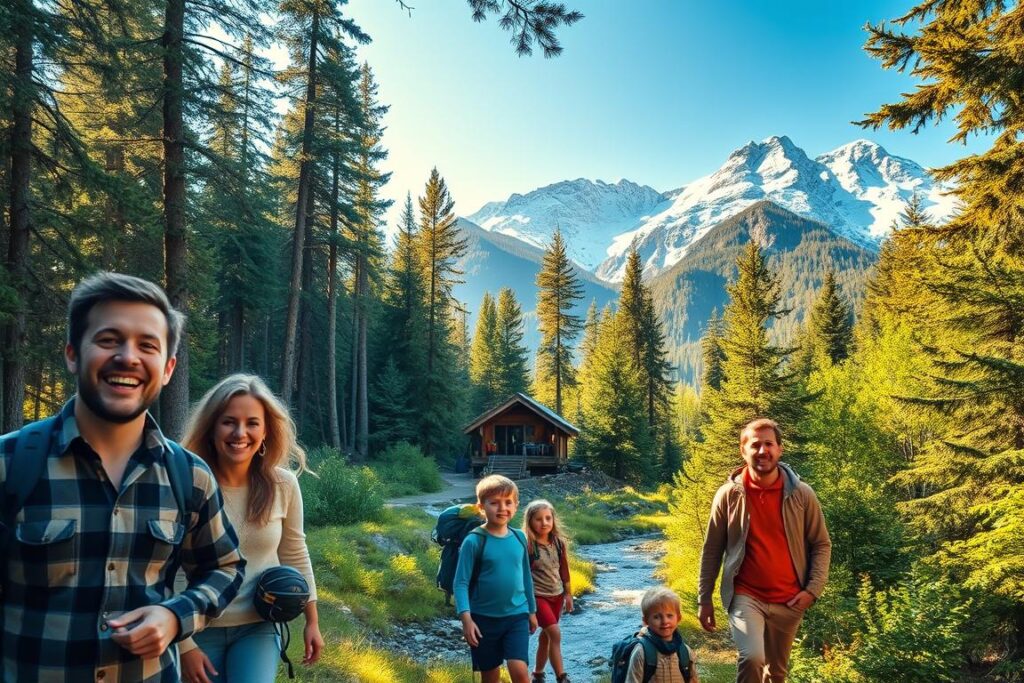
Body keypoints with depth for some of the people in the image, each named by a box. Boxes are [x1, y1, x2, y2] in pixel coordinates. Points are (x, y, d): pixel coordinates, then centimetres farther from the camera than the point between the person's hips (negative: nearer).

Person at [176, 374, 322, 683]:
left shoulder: (284, 485, -10)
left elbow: (296, 555, 3)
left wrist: (312, 621, 8)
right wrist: (183, 644, -9)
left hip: (259, 628, 1)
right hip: (199, 629, -1)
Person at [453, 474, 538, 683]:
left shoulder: (519, 538, 0)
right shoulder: (474, 541, -13)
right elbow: (461, 583, -13)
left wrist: (532, 611, 17)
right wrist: (466, 618, -23)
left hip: (517, 615, 2)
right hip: (484, 618, -2)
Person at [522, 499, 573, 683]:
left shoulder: (559, 542, -3)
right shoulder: (527, 545, -18)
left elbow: (564, 569, 7)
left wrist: (568, 594, 12)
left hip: (556, 595, 5)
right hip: (537, 596, -5)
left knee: (546, 635, 15)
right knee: (555, 633, -13)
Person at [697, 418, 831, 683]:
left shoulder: (802, 494, -4)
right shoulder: (728, 495, -7)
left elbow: (821, 545, 4)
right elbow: (712, 550, 0)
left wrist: (813, 589, -9)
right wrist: (704, 598, 0)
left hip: (788, 601, 2)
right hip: (745, 596, -2)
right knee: (752, 658, -24)